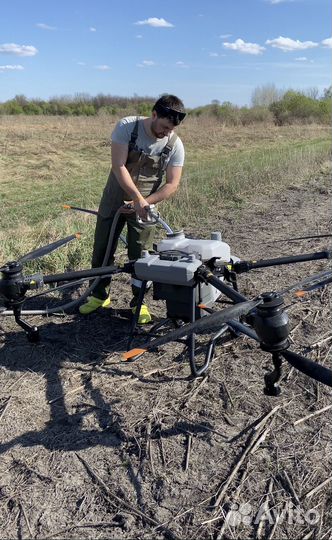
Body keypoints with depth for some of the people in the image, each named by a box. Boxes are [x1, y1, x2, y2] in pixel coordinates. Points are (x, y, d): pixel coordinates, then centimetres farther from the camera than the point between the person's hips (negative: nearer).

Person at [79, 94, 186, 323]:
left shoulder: (175, 145, -11)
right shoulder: (127, 126, -15)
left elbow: (172, 184, -11)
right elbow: (118, 166, -21)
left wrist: (144, 201, -21)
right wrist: (137, 197, -28)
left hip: (145, 205, 0)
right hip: (114, 199, 0)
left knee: (140, 255, 2)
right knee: (102, 249, 8)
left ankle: (139, 302, 20)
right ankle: (100, 296, 27)